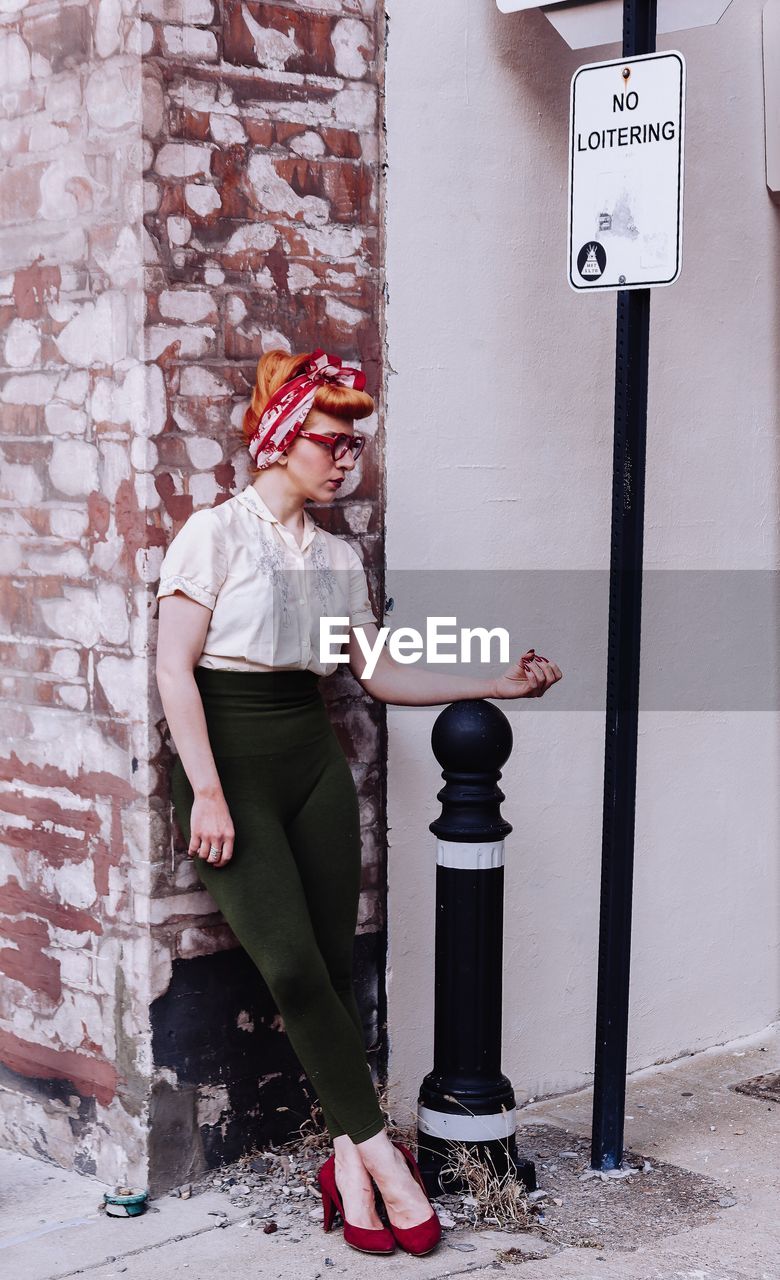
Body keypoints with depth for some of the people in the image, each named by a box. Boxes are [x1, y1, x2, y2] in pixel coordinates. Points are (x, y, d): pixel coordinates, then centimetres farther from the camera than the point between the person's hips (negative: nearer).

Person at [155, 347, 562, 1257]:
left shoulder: (338, 558, 13)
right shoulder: (215, 534, -3)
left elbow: (379, 674, 14)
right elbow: (175, 667, -8)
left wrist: (497, 685, 8)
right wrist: (207, 791, -15)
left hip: (314, 761, 5)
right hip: (231, 761, -5)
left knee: (332, 966, 0)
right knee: (292, 962, -15)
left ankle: (348, 1165, 5)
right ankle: (380, 1152, -6)